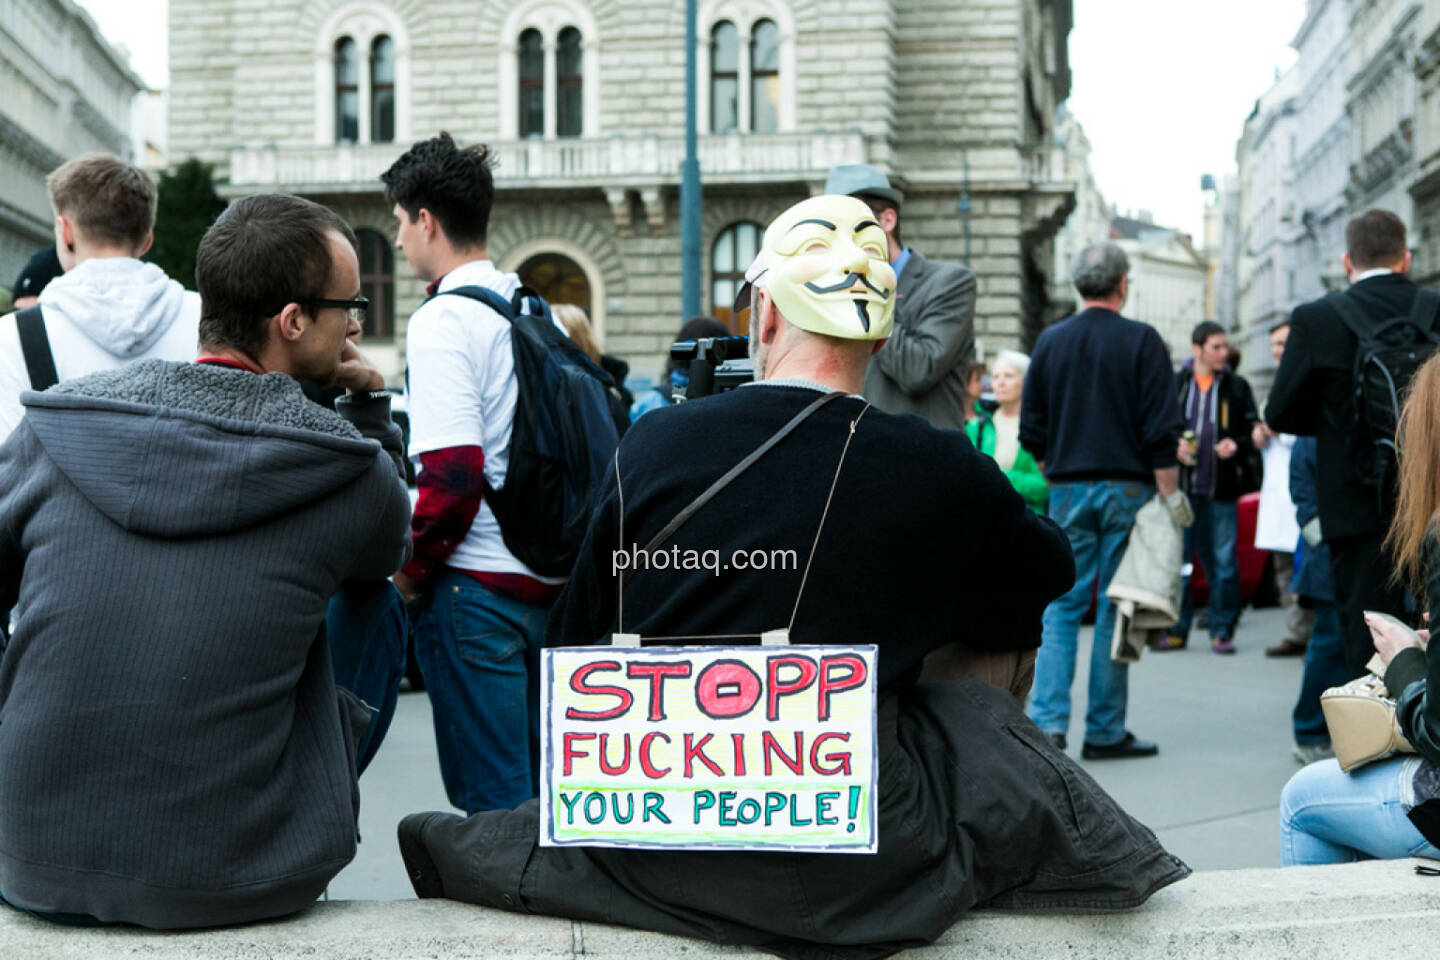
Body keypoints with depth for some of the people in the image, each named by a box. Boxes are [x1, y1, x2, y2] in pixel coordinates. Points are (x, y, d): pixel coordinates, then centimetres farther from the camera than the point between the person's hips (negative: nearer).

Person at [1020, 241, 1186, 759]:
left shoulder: (1050, 341, 5)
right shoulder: (1141, 340, -5)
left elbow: (1032, 430, 9)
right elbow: (1161, 429, -10)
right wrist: (1172, 492, -4)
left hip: (1068, 489, 3)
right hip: (1127, 487, -3)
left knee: (1061, 607, 6)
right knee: (1116, 609, 3)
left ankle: (1047, 721, -6)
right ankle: (1105, 731, 7)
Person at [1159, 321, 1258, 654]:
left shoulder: (1237, 387, 8)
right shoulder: (1173, 384, 7)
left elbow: (1253, 433, 9)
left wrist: (1236, 446, -11)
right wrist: (1173, 446, -8)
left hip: (1222, 489, 0)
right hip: (1181, 488, 0)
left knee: (1223, 562, 1)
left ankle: (1222, 630, 10)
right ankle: (1175, 630, 12)